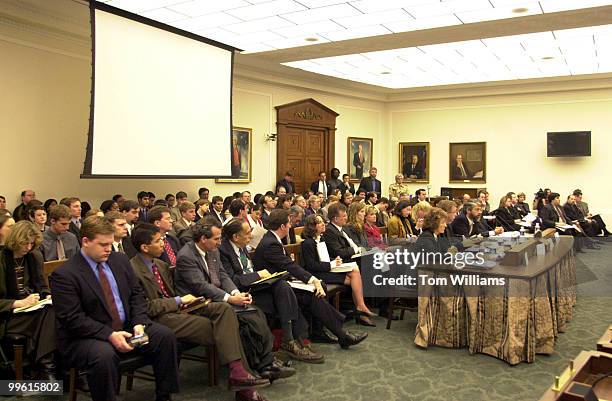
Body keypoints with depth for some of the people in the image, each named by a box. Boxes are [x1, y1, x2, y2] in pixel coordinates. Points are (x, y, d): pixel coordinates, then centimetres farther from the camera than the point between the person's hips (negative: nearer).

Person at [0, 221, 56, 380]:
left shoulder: (35, 256, 10)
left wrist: (48, 296, -3)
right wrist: (20, 303, -21)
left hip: (34, 309, 5)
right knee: (48, 316, -34)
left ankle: (47, 367, -28)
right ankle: (47, 367, -27)